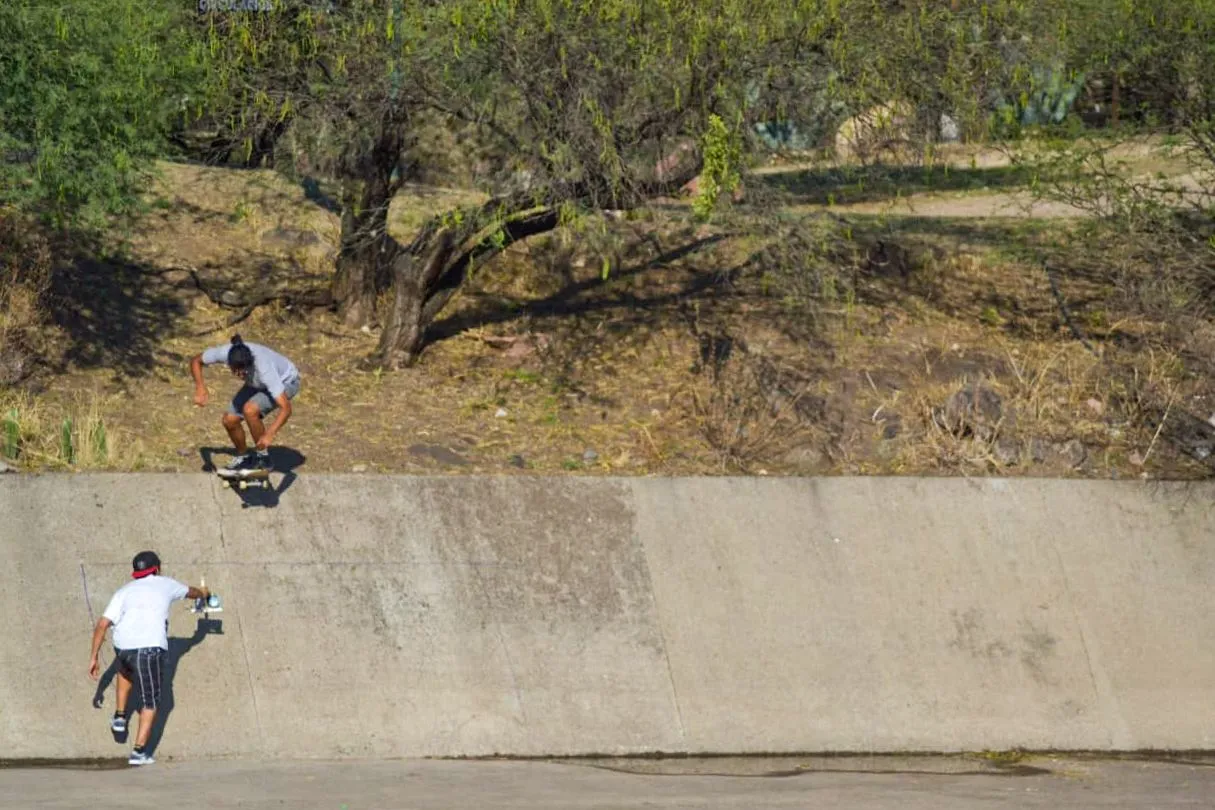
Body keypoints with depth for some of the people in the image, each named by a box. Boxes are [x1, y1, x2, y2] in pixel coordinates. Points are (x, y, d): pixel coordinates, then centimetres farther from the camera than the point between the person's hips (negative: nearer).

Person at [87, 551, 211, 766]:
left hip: (123, 648, 3)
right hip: (151, 648, -3)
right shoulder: (165, 584, 18)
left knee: (126, 671, 38)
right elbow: (190, 592, 40)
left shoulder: (124, 591, 19)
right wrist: (203, 593, 63)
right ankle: (139, 751, 1)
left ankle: (120, 716, 33)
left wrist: (94, 657, 12)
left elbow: (102, 624, 9)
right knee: (150, 702, 8)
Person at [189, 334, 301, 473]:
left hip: (286, 382, -6)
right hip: (259, 383, 6)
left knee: (250, 410, -30)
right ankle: (243, 457, 21)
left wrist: (270, 434, -60)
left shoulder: (264, 369, -43)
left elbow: (286, 408, -46)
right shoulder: (224, 353, -30)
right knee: (229, 420, -7)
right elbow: (196, 361, -10)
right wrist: (200, 387, -27)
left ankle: (262, 457, -10)